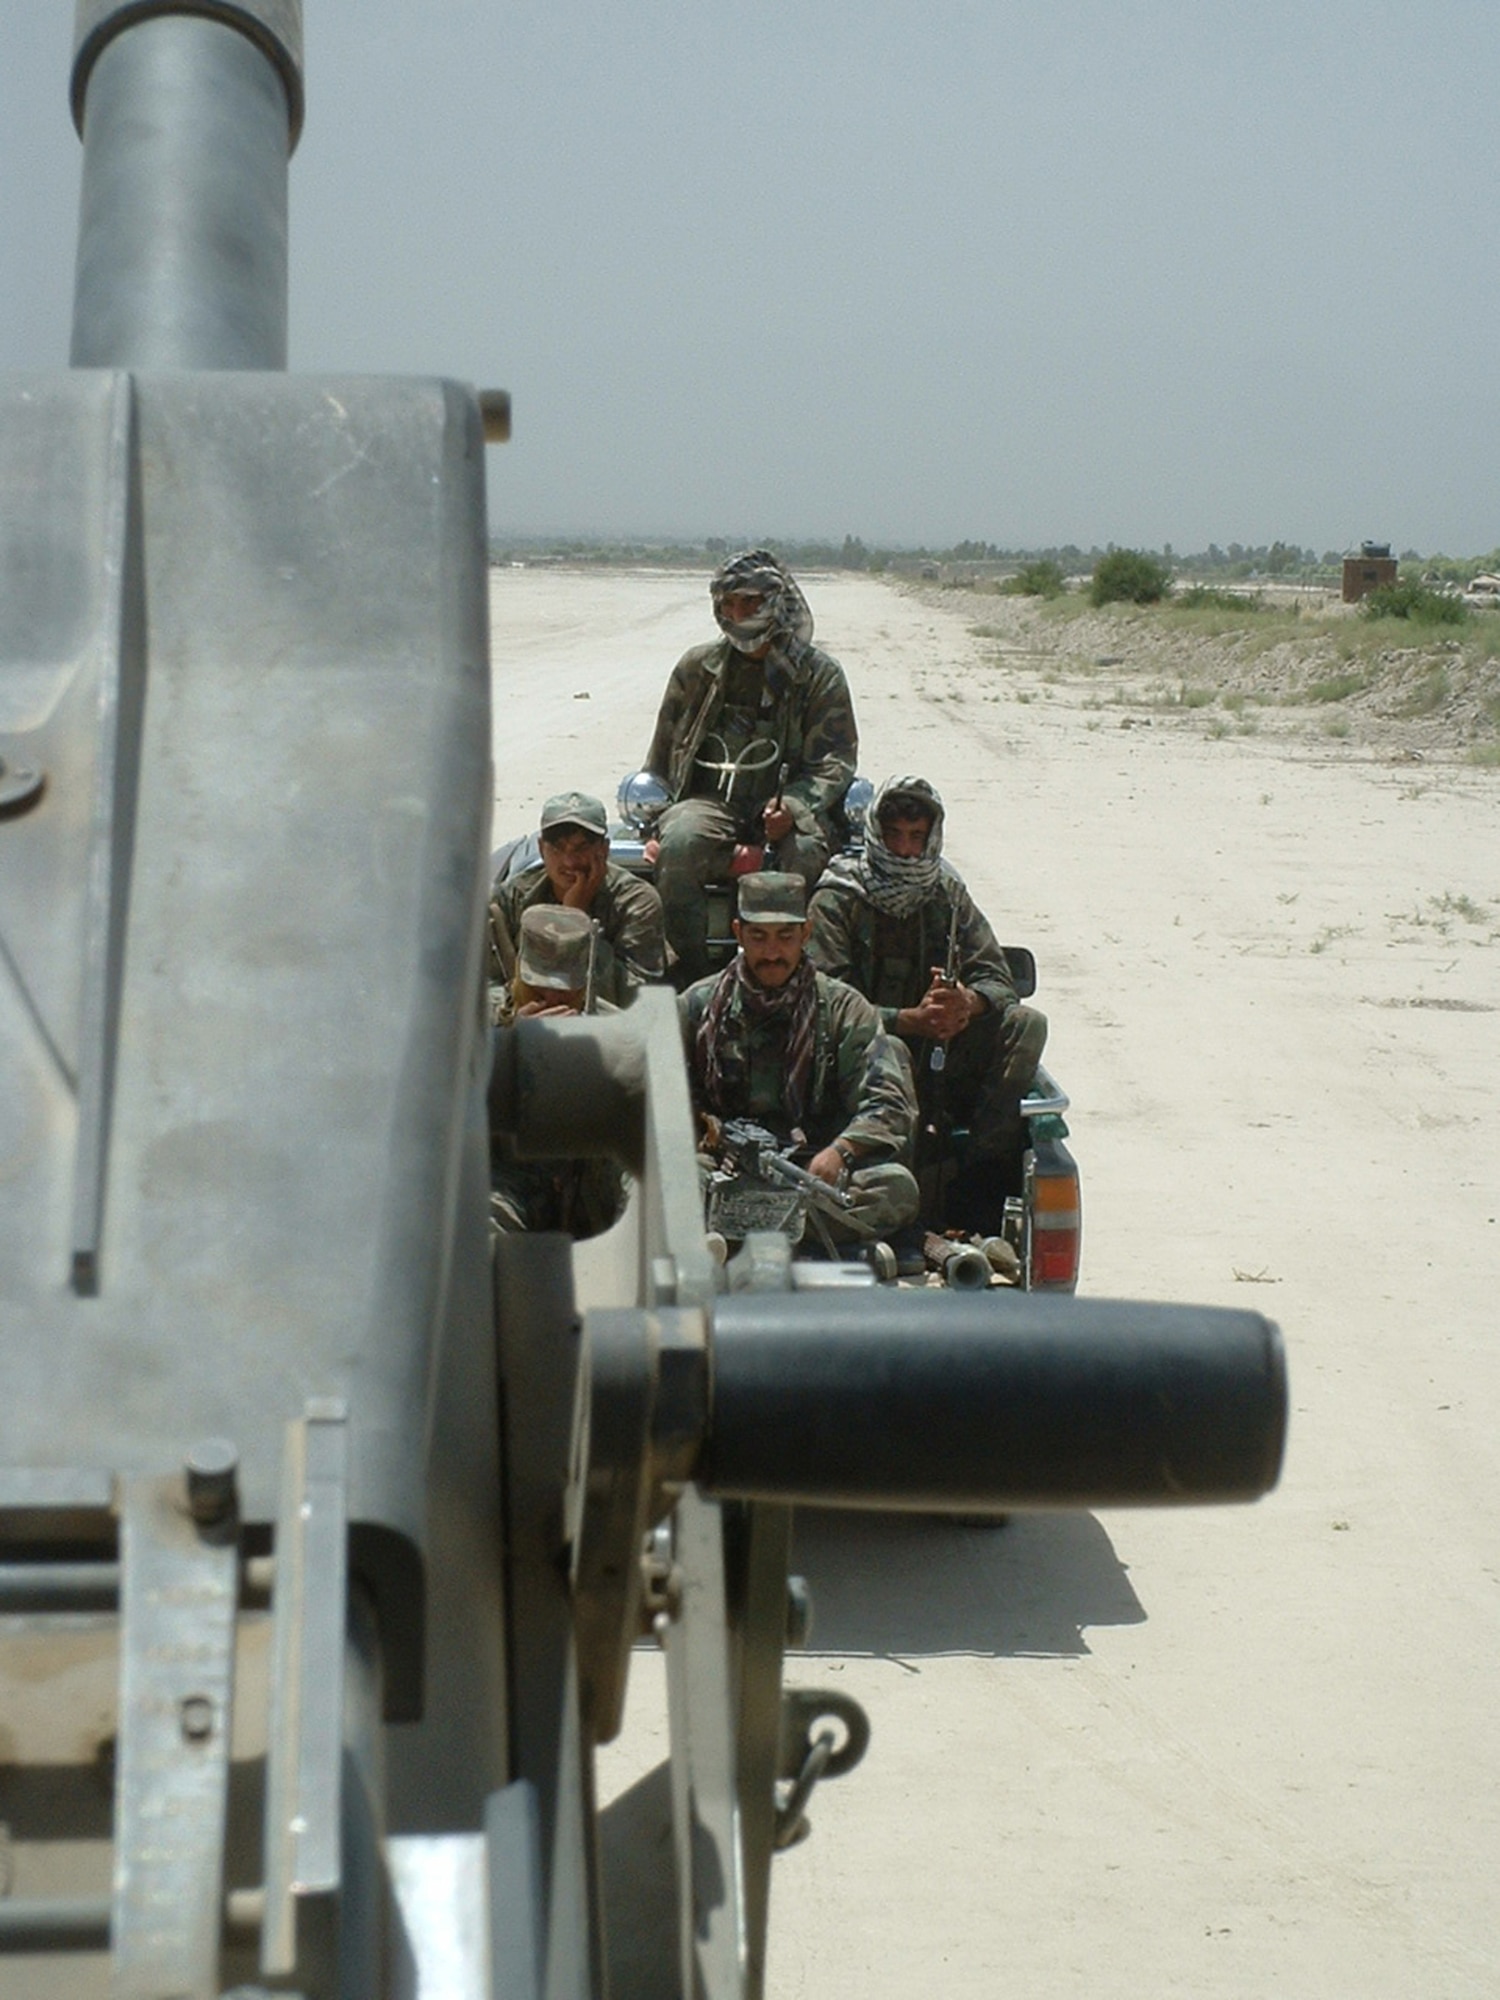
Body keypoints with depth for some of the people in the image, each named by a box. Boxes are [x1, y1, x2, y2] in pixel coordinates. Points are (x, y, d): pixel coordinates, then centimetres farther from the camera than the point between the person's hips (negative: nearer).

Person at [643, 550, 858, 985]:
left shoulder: (820, 675, 9)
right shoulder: (697, 667, 17)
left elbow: (834, 761, 1)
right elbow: (663, 753, 24)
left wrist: (793, 806, -17)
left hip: (791, 807, -1)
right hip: (711, 799, 2)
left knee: (805, 852, -37)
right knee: (678, 845, -33)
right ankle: (691, 974, -24)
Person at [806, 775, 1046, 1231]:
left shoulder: (947, 893, 10)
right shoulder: (836, 900, -4)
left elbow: (997, 980, 3)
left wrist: (968, 1002, -23)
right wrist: (911, 1020, -29)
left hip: (942, 1051, 5)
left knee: (1026, 1024, -17)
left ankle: (983, 1173, -23)